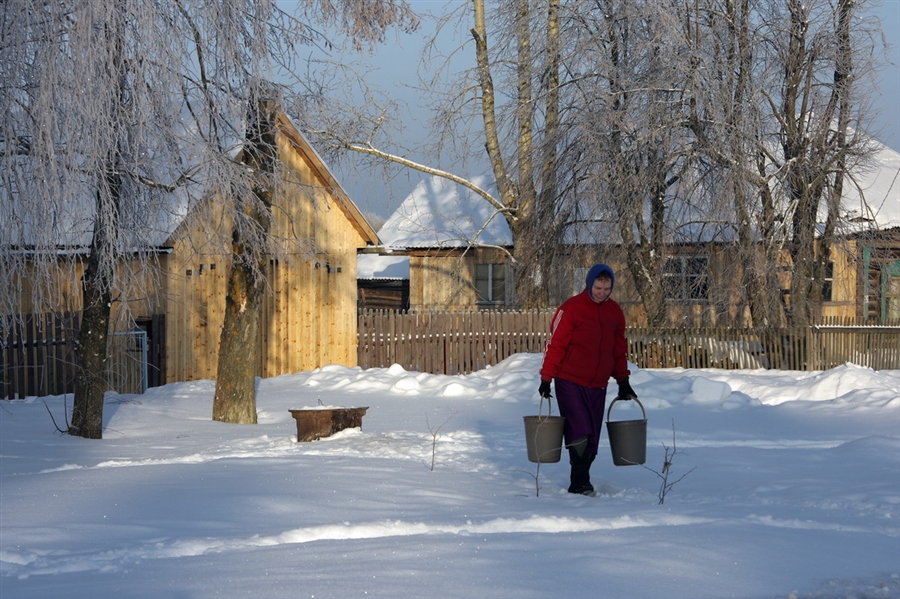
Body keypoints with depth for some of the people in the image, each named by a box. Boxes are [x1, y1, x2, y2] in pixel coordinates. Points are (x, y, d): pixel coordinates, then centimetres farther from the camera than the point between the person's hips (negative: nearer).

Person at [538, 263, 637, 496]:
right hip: (570, 382, -5)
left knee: (592, 438, 5)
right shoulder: (571, 308, -8)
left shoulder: (615, 312, 9)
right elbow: (555, 344, -7)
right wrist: (546, 379, -10)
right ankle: (580, 483, -9)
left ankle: (580, 483, 13)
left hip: (598, 385, 5)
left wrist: (623, 381, 17)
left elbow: (619, 350, 19)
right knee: (579, 434, -14)